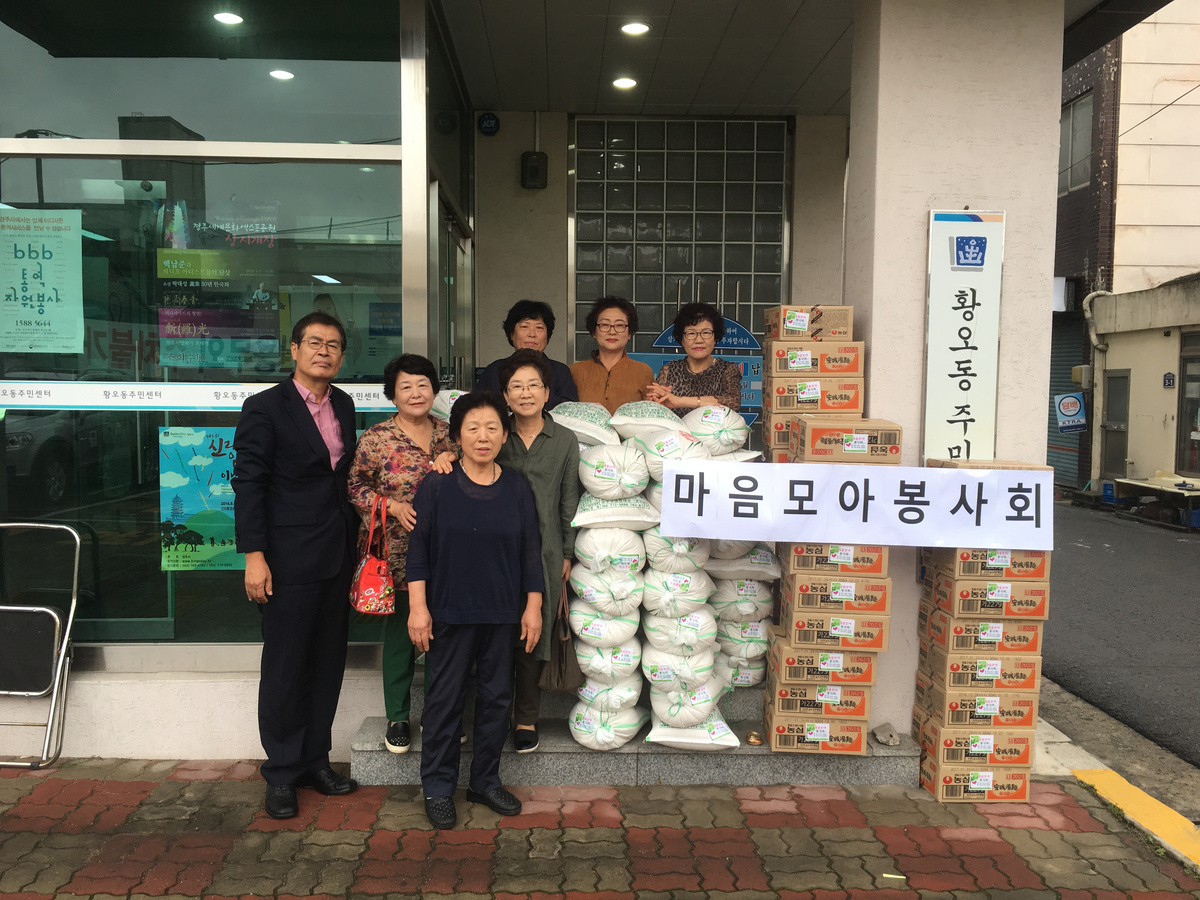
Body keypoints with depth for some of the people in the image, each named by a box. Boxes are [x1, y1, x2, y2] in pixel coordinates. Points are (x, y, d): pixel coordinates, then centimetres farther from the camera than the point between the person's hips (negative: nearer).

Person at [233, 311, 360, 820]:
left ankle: (315, 759, 28)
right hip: (288, 562, -6)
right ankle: (282, 772, 19)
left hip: (337, 558, 6)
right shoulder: (265, 409, -8)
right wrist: (254, 556, -17)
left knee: (328, 663, 13)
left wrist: (354, 544, 13)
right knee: (284, 667, 4)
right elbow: (248, 484, -11)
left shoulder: (343, 405, 11)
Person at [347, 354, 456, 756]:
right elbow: (356, 485, -2)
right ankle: (397, 717, 22)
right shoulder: (376, 437, -3)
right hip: (398, 555, -3)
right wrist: (393, 506, -14)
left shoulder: (448, 434, 7)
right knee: (399, 632, 6)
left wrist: (452, 463, -10)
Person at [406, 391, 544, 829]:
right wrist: (418, 607, -8)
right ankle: (438, 788, 19)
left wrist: (533, 606, 4)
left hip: (503, 614, 3)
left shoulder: (517, 487, 3)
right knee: (445, 699, 4)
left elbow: (531, 551, 6)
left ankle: (486, 781, 27)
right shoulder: (436, 486, -4)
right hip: (449, 612, -3)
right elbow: (418, 550, -4)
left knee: (496, 697, 11)